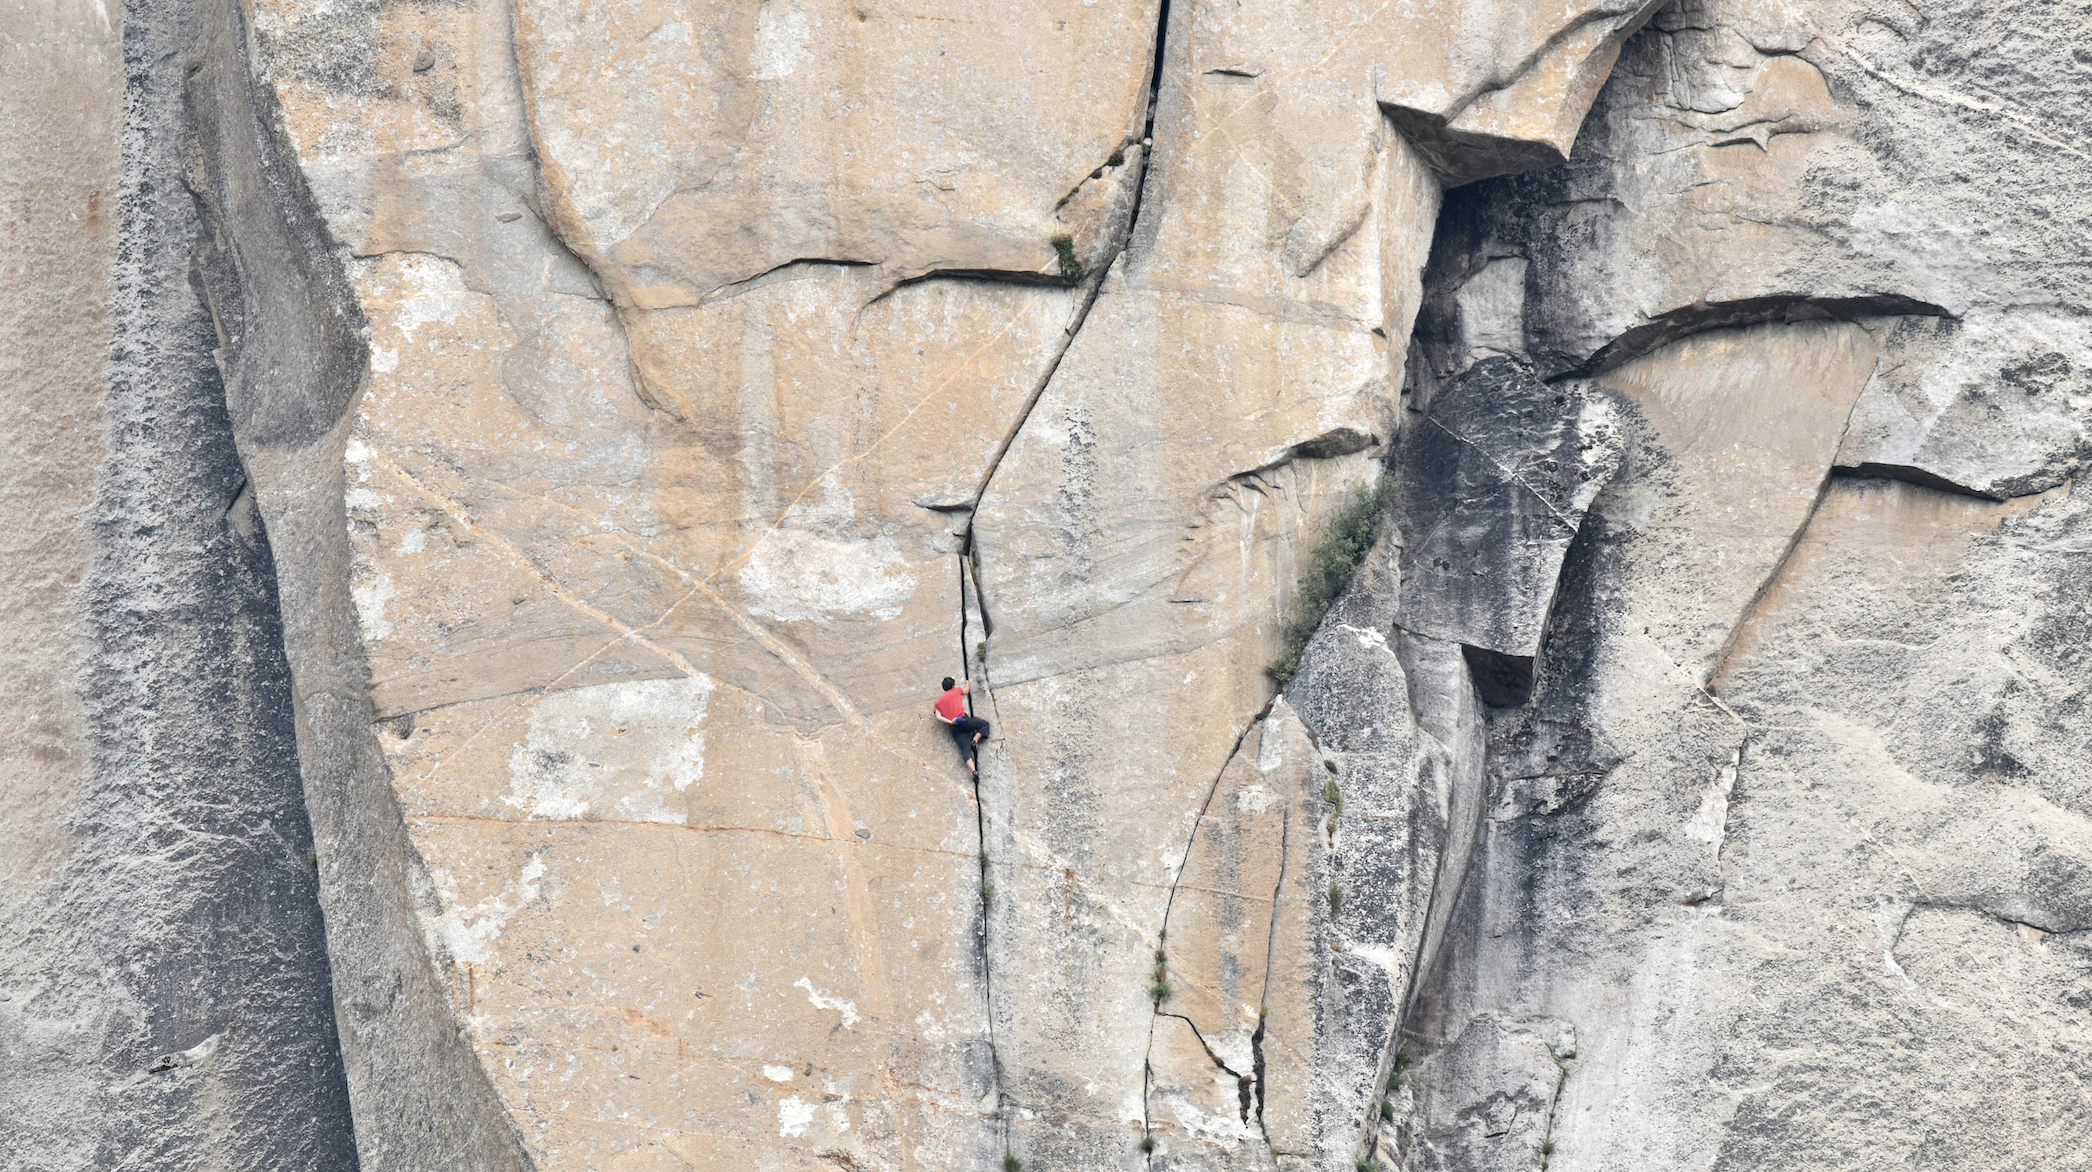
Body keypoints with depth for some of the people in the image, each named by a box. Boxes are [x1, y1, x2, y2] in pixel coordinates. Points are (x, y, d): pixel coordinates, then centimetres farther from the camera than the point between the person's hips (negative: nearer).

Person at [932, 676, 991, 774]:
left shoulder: (938, 701, 21)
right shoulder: (957, 690, 15)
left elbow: (938, 716, 4)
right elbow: (966, 690, 39)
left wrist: (950, 721, -7)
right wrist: (968, 684, 59)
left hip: (954, 728, 3)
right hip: (963, 720, -3)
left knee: (966, 749, -8)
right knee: (985, 724, 16)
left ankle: (974, 770, -31)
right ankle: (974, 740, -9)